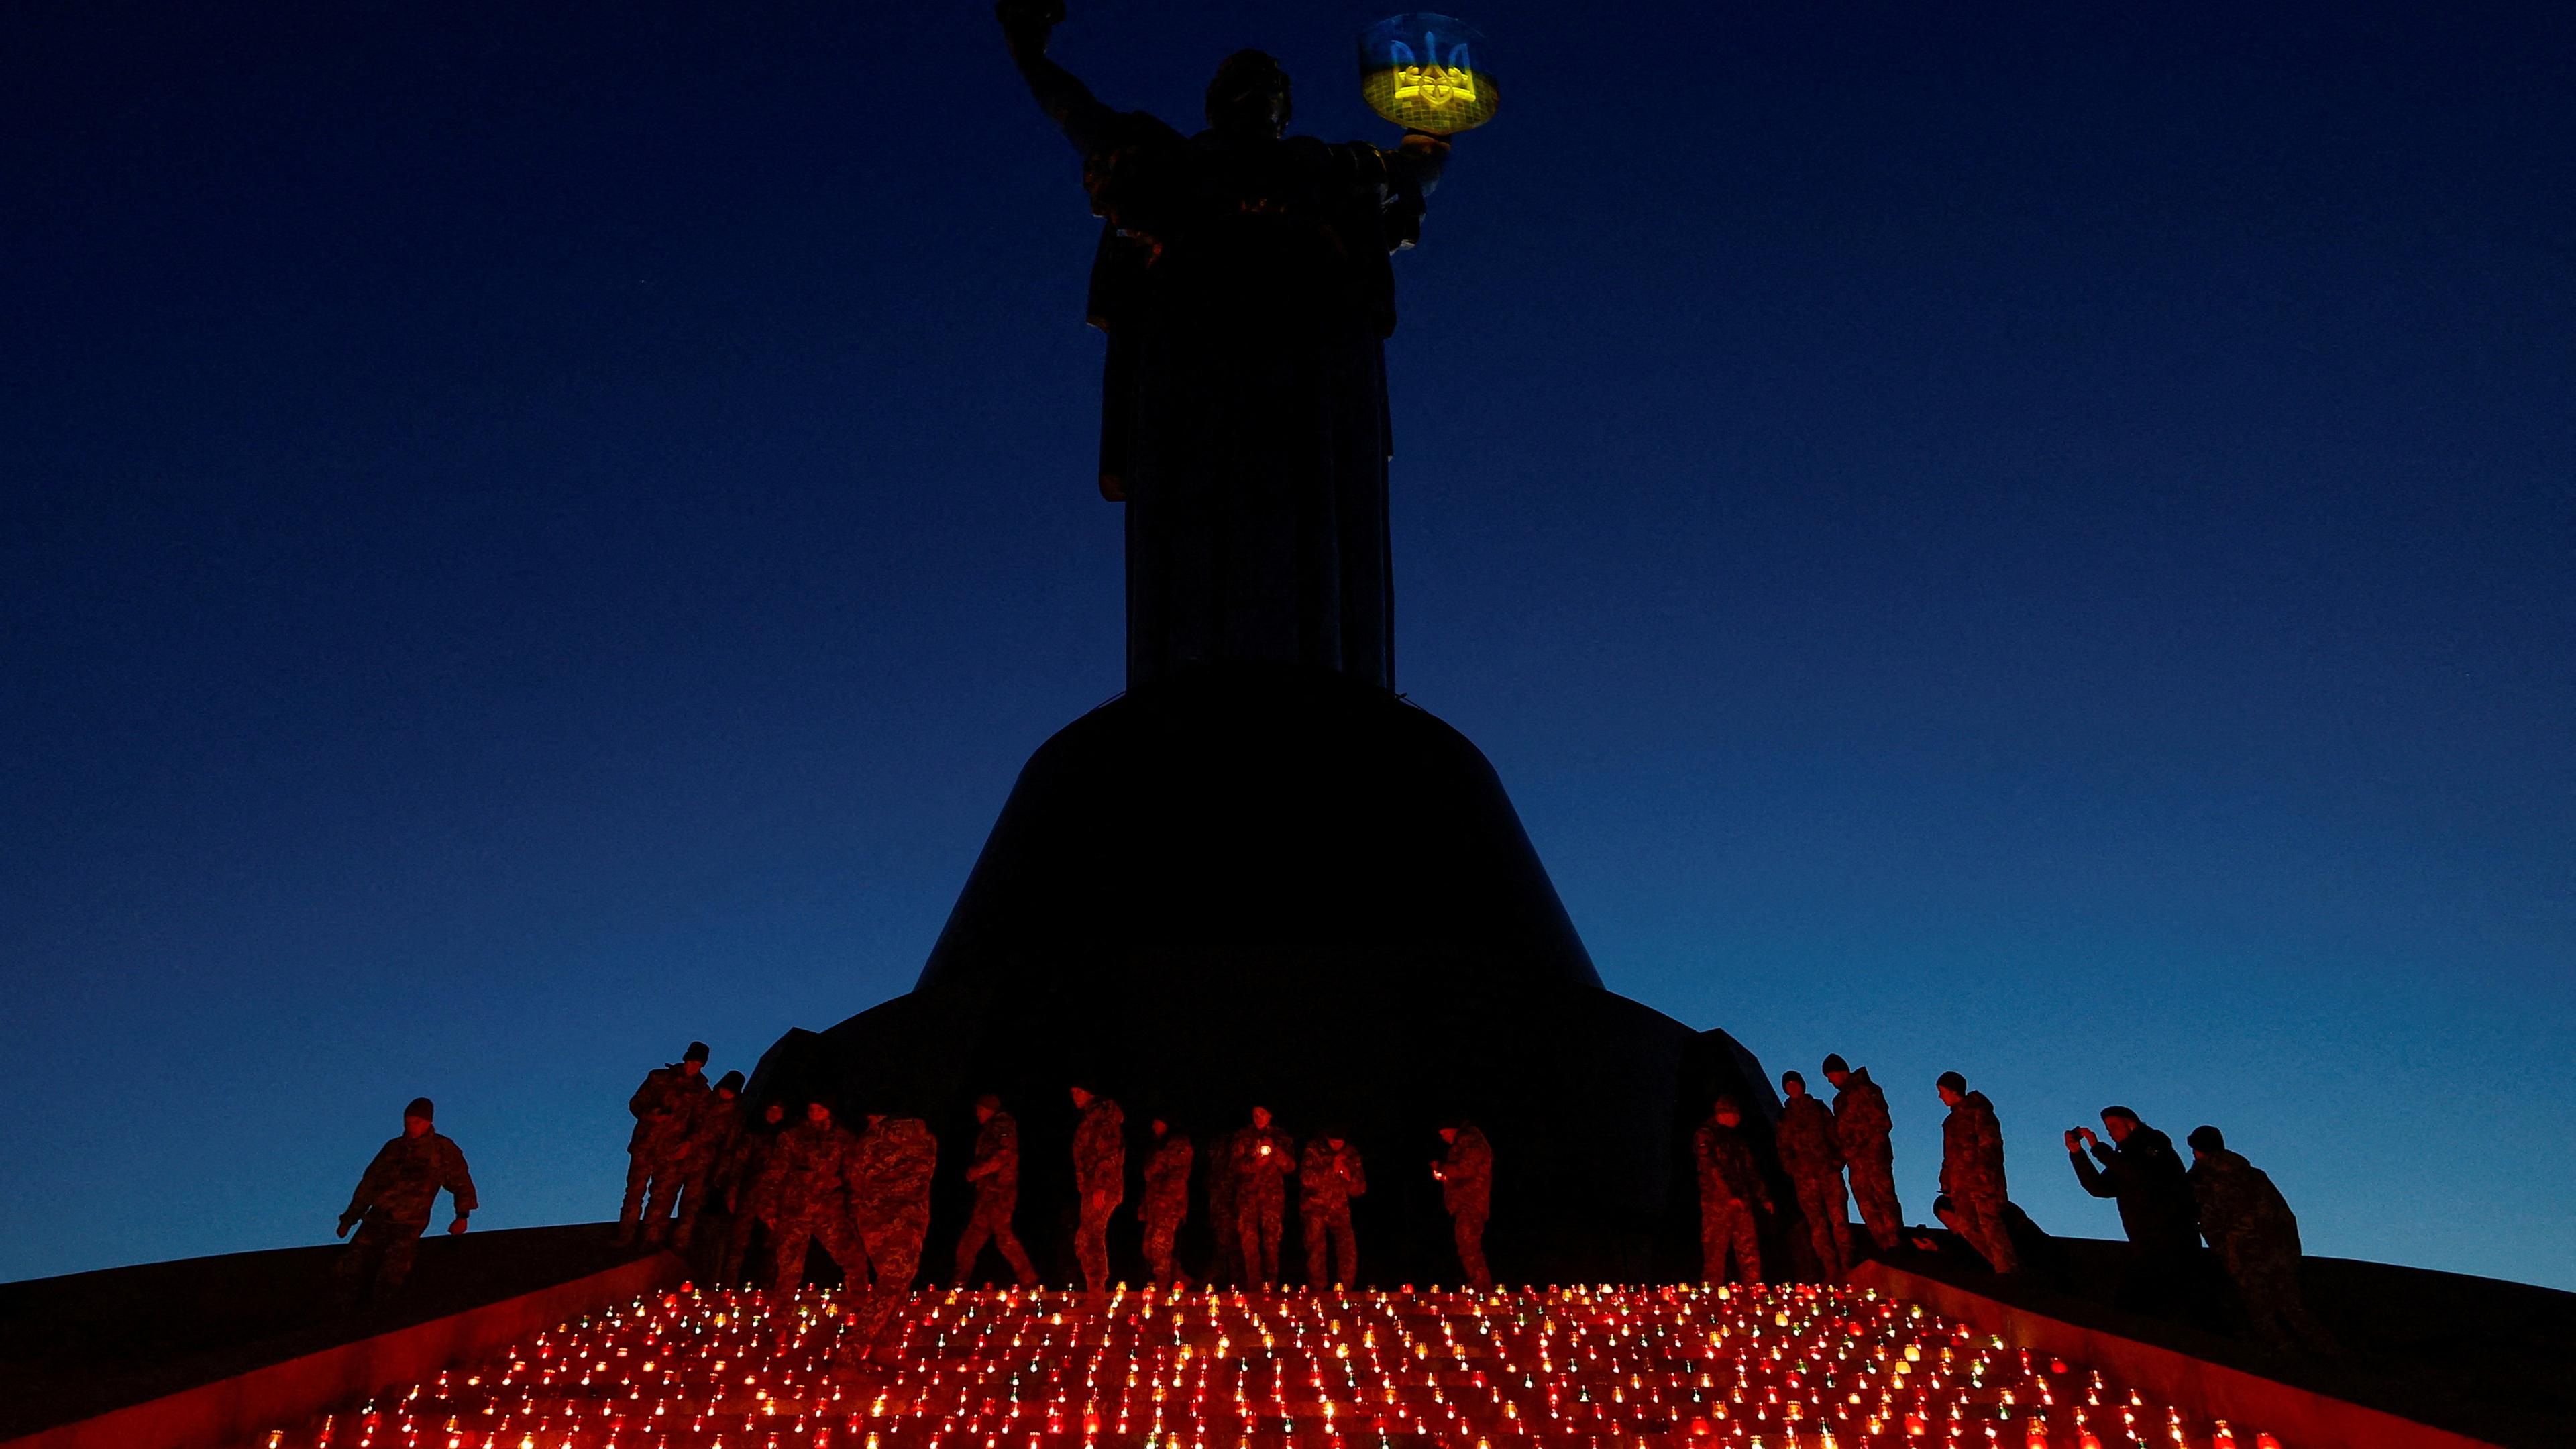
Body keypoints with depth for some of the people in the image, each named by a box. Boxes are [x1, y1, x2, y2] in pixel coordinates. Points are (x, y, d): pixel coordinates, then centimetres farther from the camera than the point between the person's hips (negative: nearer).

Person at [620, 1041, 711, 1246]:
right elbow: (635, 1103, 6)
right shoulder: (659, 1077, 3)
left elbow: (698, 1122, 9)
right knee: (634, 1191, 1)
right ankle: (625, 1237, 11)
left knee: (663, 1198, 2)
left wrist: (689, 1142, -8)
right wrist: (651, 1114, -14)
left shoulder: (701, 1092, 5)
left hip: (672, 1152, 0)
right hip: (644, 1146, 0)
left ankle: (652, 1240, 13)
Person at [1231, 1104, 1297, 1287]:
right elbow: (1238, 1165, 8)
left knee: (1271, 1240, -6)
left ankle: (1271, 1284, -1)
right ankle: (1254, 1284, -7)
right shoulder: (1243, 1137, 13)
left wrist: (1274, 1151, -7)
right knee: (1249, 1239, -10)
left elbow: (1290, 1167, 8)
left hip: (1273, 1195, 0)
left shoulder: (1280, 1138, 13)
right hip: (1248, 1194, 0)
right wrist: (1255, 1164, -10)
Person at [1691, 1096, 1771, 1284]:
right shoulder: (1705, 1136, -1)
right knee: (1715, 1253, -7)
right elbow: (1710, 1169, -12)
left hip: (1741, 1203, 7)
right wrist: (1730, 1196, -19)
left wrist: (1764, 1197, 17)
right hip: (1717, 1203, -7)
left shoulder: (1736, 1138, 23)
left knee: (1750, 1252, 2)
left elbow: (1751, 1170, 25)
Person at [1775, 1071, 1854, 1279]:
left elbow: (1834, 1135, 11)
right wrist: (1793, 1170, 1)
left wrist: (1839, 1159, -1)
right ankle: (1831, 1270, -5)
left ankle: (1846, 1266, -8)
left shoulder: (1819, 1108, 14)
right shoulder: (1785, 1116, 15)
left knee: (1839, 1217, -10)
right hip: (1804, 1175, 1)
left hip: (1829, 1169, -1)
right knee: (1817, 1223, -5)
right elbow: (1783, 1148, 14)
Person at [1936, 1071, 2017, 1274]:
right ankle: (2008, 1265, 2)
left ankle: (2007, 1270, -14)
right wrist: (1948, 1183, 18)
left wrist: (1984, 1169, -21)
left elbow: (1989, 1140, -10)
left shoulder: (1977, 1109, 0)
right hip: (1961, 1180, 8)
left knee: (1989, 1222, -14)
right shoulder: (1953, 1118, 24)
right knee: (1968, 1226, -1)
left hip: (1981, 1176, -8)